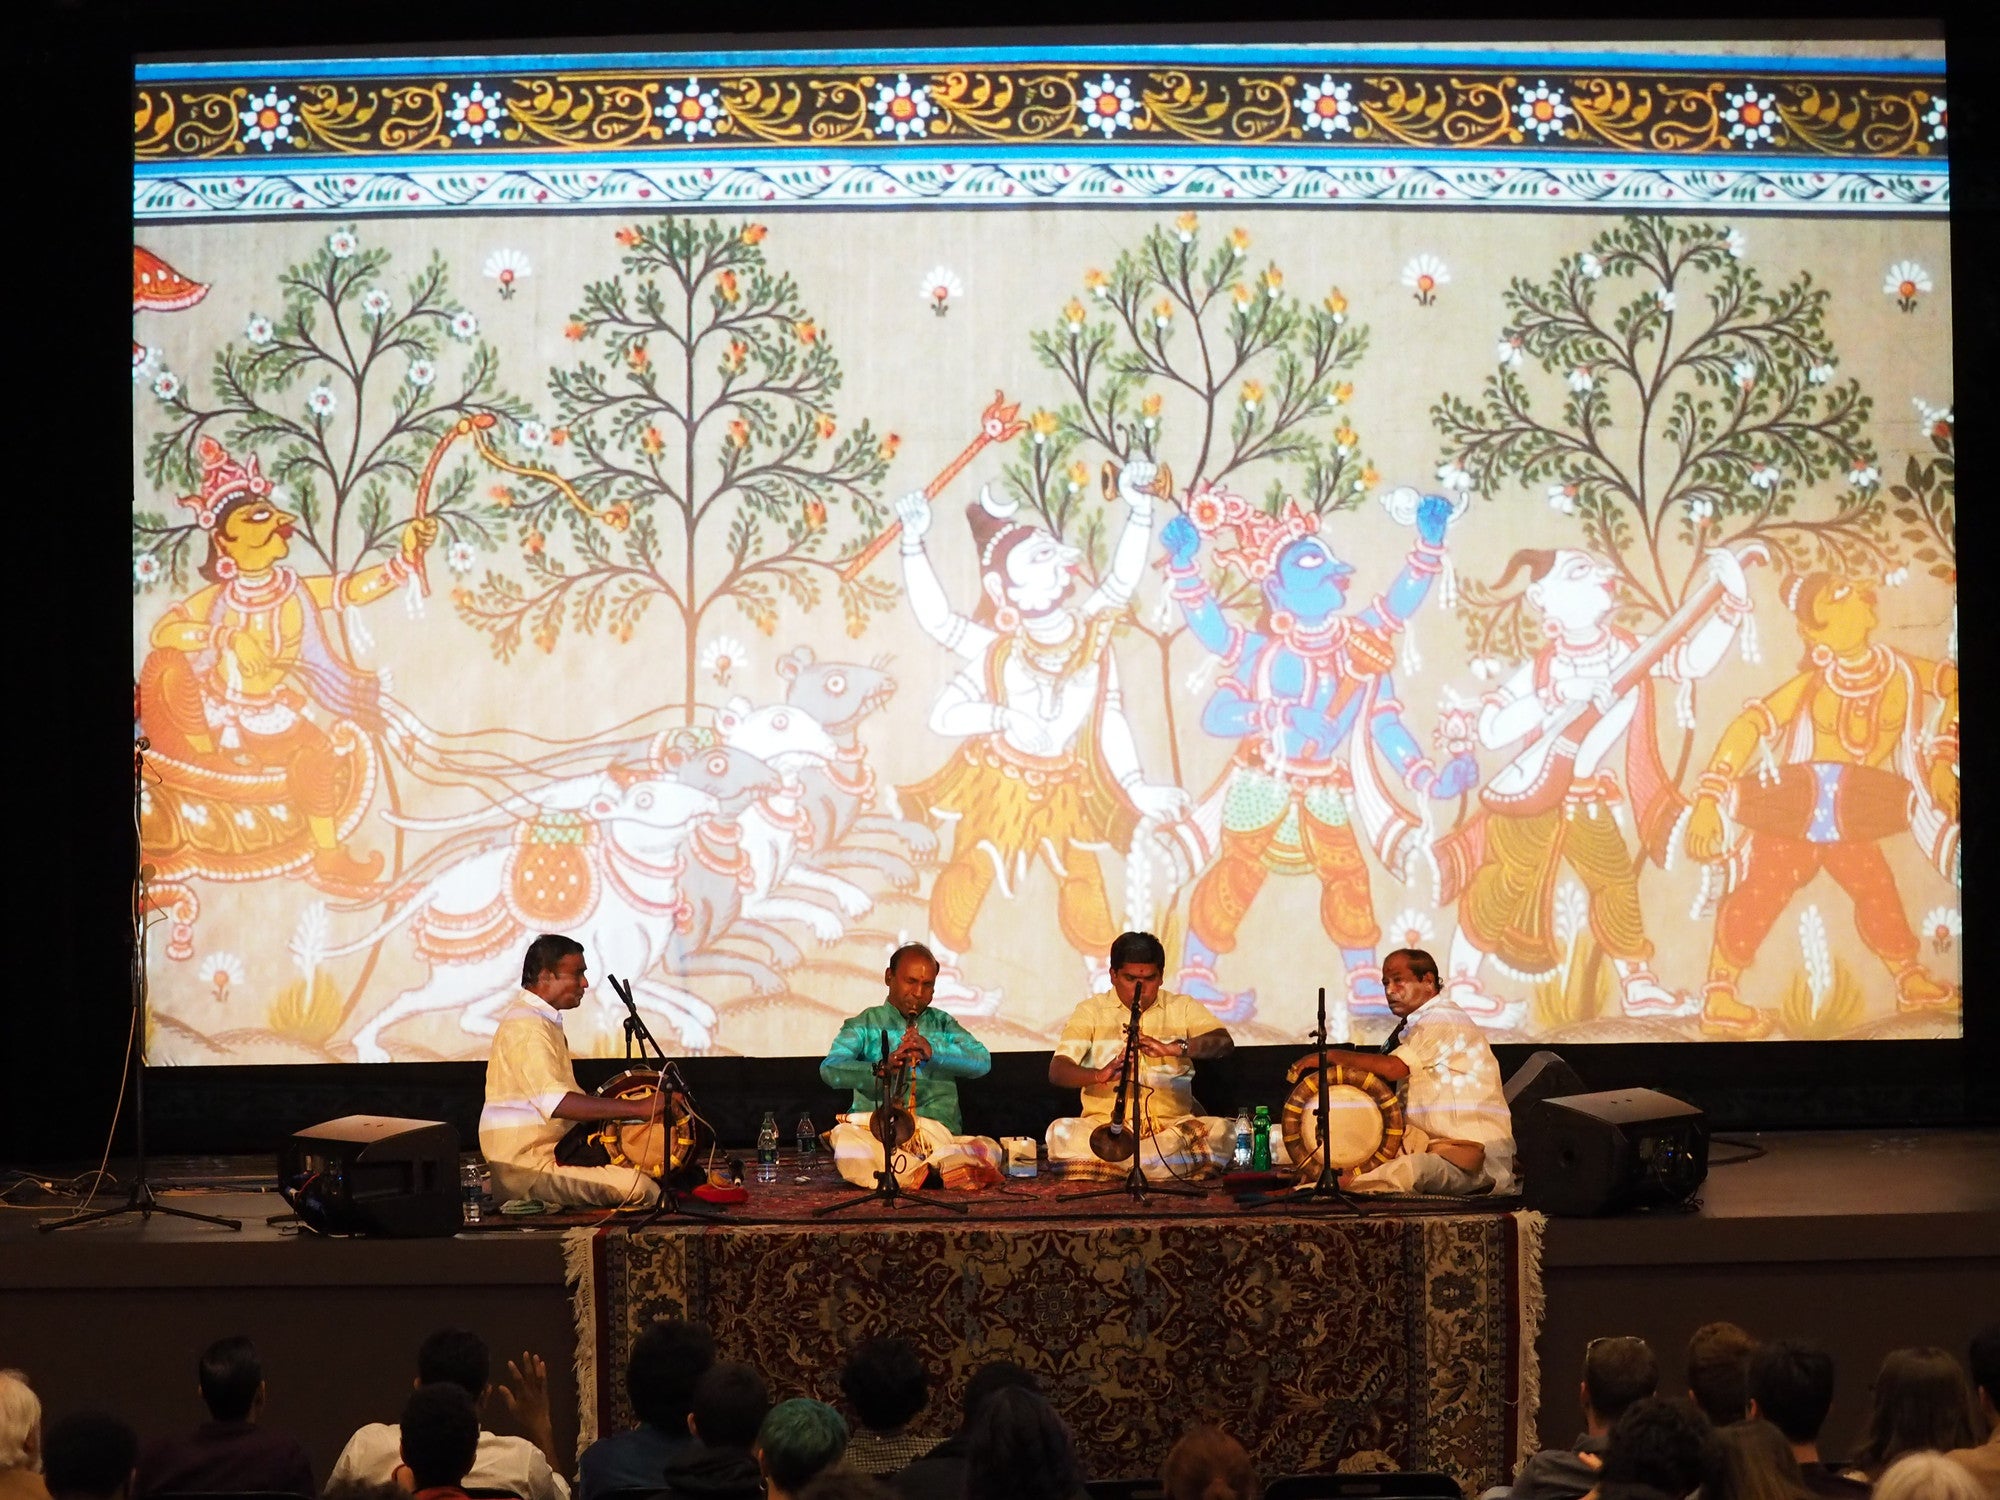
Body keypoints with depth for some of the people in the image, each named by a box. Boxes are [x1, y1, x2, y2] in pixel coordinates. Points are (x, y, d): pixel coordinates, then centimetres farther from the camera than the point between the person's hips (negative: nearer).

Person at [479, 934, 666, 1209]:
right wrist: (637, 1108, -28)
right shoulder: (527, 1026, -16)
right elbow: (556, 1102, -28)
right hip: (523, 1167, -11)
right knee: (637, 1187, -25)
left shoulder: (545, 1020, 19)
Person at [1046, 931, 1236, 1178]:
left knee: (1224, 1131, -30)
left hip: (1172, 1125, 1)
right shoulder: (1091, 1011, 9)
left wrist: (1173, 1048, -24)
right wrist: (1099, 1075, -27)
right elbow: (1057, 1071, -4)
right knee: (1061, 1132, -33)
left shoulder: (1183, 1008, 12)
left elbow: (1224, 1043, -5)